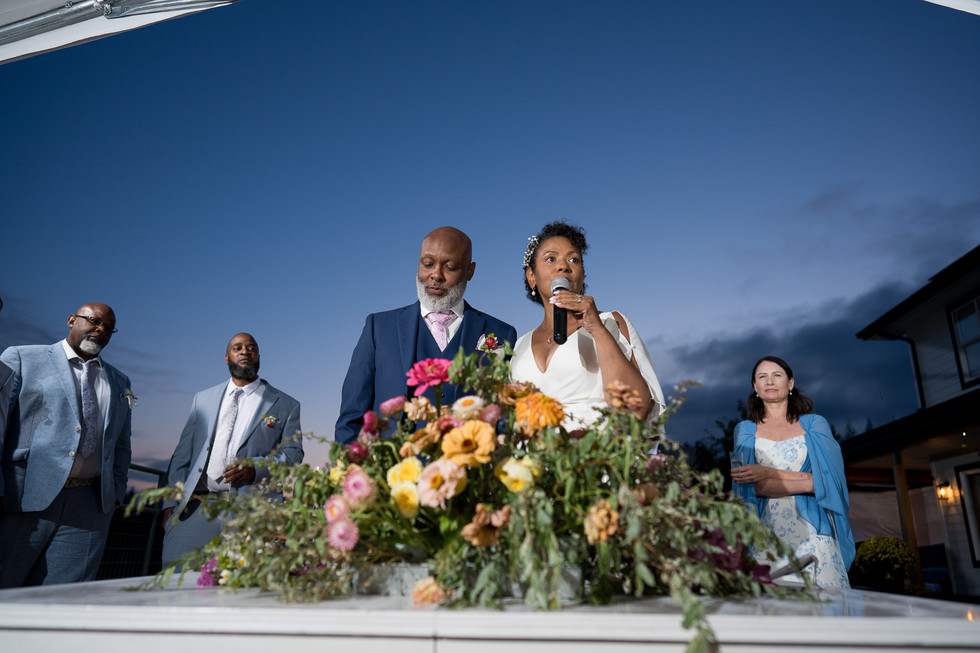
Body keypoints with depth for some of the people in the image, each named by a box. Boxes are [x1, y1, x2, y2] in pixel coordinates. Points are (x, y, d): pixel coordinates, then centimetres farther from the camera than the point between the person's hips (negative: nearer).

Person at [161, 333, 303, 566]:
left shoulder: (285, 405, 11)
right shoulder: (203, 399, 20)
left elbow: (293, 454, 4)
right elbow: (183, 454, 17)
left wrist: (256, 467, -13)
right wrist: (171, 502, 8)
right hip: (195, 509, 3)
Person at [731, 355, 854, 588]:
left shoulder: (815, 424, 10)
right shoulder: (745, 430, 10)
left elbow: (828, 480, -3)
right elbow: (753, 487, -2)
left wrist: (768, 473, -10)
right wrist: (806, 483, -10)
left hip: (811, 531, 0)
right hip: (766, 533, 0)